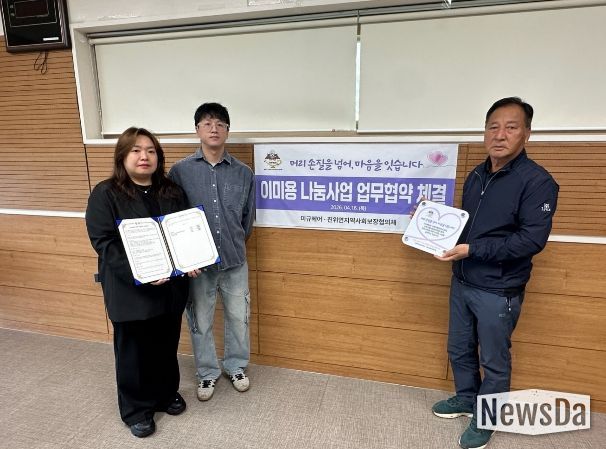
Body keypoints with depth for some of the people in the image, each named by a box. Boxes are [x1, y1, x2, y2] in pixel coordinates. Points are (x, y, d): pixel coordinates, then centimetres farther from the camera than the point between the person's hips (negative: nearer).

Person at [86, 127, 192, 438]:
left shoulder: (172, 192, 5)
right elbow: (103, 242, -14)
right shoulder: (105, 193, -8)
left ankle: (167, 394, 42)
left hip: (170, 286, 4)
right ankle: (136, 409, 33)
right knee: (134, 350, 11)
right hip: (130, 289, -4)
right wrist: (137, 272, -26)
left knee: (167, 345, 18)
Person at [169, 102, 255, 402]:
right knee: (200, 323, 14)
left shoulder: (244, 173, -2)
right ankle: (207, 373, 39)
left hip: (235, 262, 1)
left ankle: (236, 366, 41)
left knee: (238, 318, 16)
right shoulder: (180, 171, -5)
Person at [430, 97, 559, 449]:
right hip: (462, 282, 7)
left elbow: (532, 239, -22)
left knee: (494, 360, 13)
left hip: (498, 291, -6)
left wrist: (471, 249, -27)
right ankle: (466, 399, 44)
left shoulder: (537, 181, -15)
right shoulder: (476, 175, 7)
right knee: (460, 350, 21)